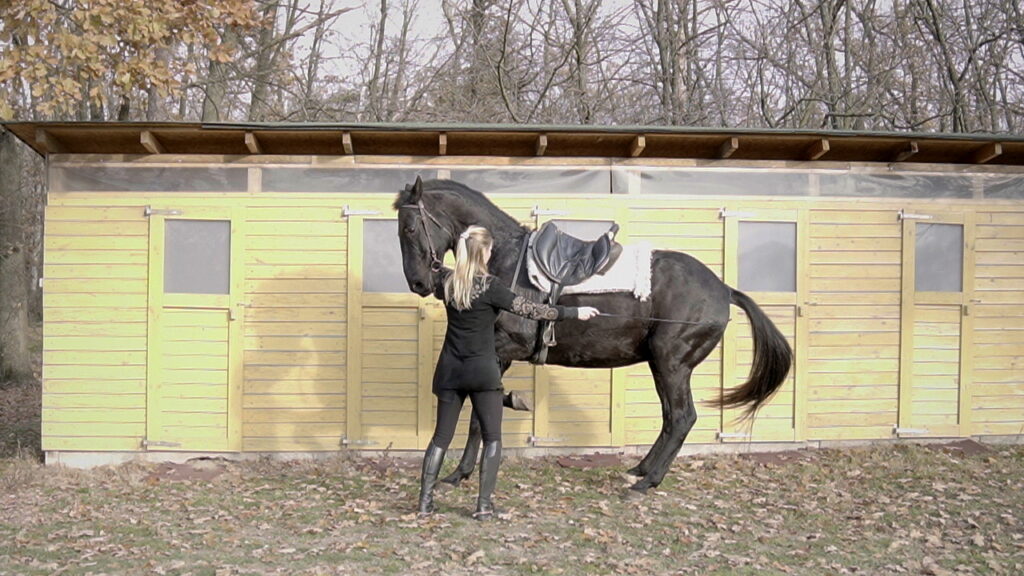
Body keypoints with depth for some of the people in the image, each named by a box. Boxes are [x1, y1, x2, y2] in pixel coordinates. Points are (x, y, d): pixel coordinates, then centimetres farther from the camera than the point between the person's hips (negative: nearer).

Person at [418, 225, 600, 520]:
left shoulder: (447, 281, 2)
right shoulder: (489, 286, -14)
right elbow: (528, 309, -14)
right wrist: (574, 312, -9)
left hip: (450, 370, 5)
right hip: (482, 370, -5)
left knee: (441, 436, 13)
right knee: (492, 438, 7)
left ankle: (425, 501, 11)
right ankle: (484, 504, 2)